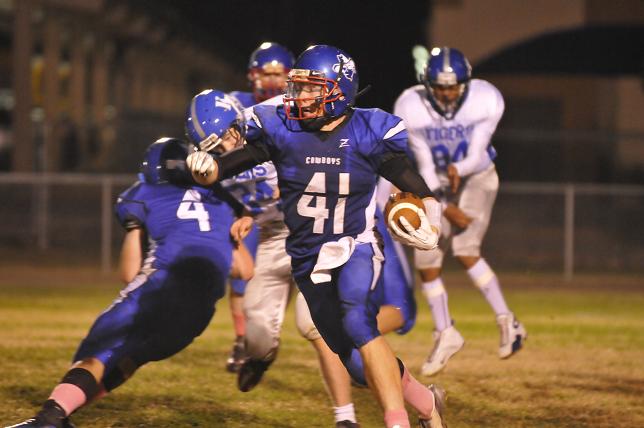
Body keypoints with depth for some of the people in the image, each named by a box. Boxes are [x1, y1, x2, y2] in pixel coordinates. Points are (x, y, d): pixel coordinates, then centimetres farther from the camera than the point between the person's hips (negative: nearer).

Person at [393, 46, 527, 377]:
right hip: (436, 184, 2)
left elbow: (476, 156, -20)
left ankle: (507, 321, -8)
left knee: (465, 249, -22)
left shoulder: (485, 101, -23)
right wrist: (446, 209, -21)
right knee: (427, 260, -2)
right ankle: (445, 335, 16)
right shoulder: (411, 108, -21)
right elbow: (424, 166, -16)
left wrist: (458, 169, -42)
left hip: (476, 178, -2)